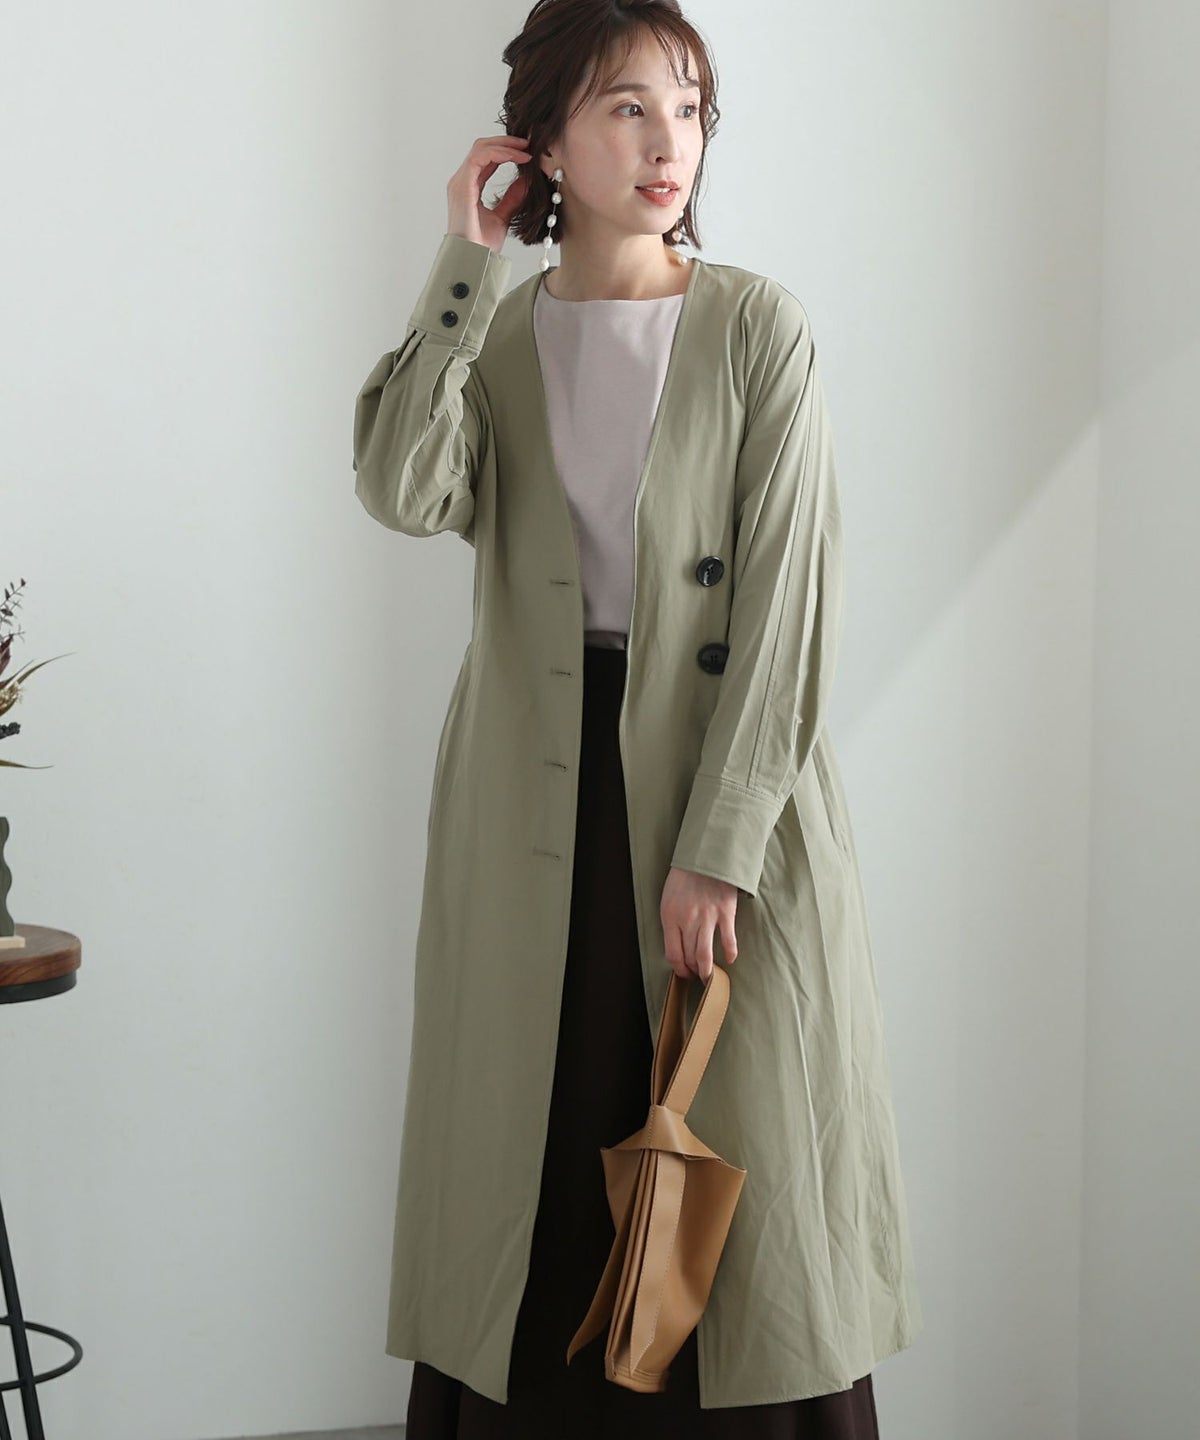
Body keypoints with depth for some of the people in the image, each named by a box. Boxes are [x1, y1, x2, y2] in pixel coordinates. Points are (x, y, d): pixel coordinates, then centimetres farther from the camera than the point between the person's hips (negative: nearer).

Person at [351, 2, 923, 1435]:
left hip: (726, 778, -2)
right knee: (538, 1145, 7)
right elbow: (402, 493, -15)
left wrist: (719, 846, -15)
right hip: (532, 795, 2)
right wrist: (469, 263, -10)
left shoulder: (756, 328, -4)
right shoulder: (492, 334, 5)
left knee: (734, 1170, 2)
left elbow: (782, 600, -9)